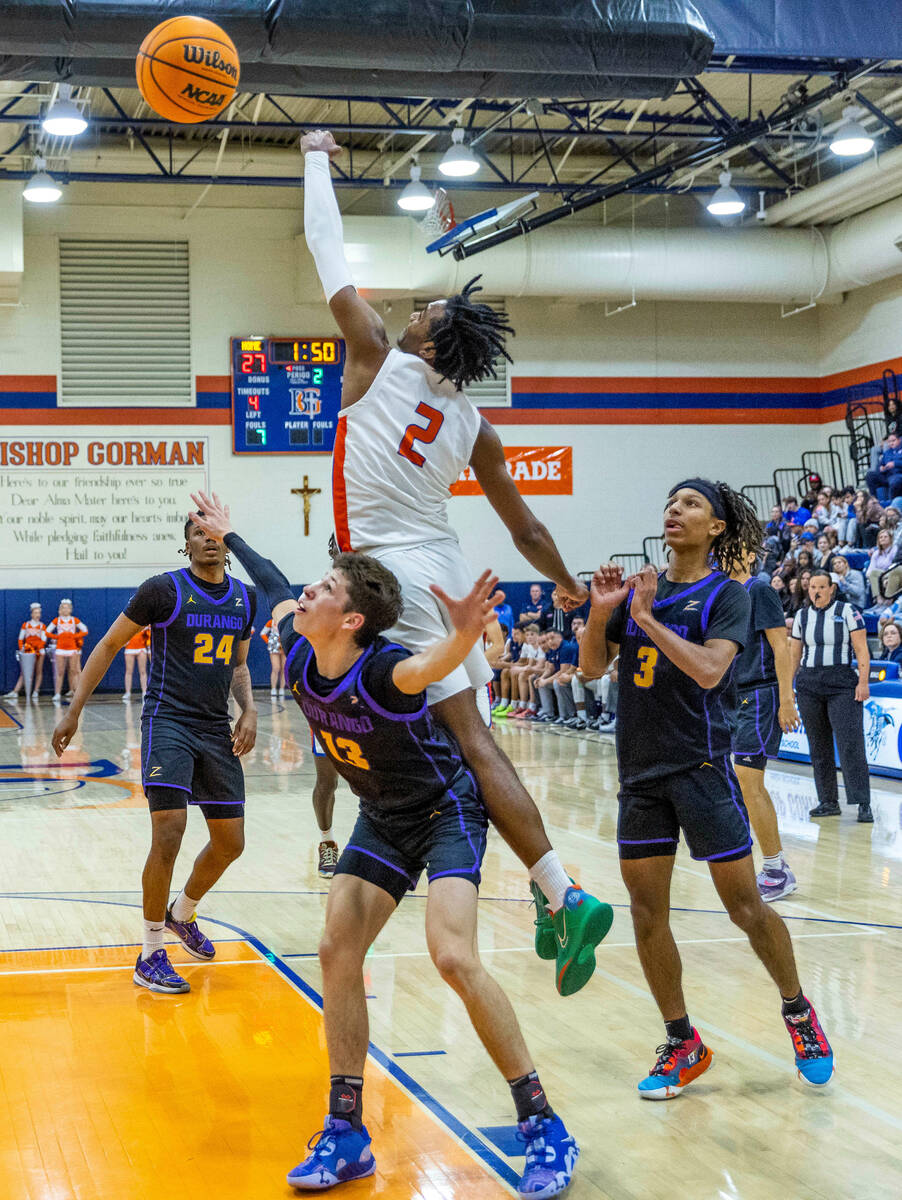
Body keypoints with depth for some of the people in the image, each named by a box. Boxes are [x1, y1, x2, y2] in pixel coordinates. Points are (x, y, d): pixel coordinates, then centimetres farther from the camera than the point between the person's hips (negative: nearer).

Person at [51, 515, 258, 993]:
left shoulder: (245, 599, 9)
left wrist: (248, 711, 4)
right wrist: (73, 711, -4)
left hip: (217, 730, 6)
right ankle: (150, 957, -4)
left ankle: (182, 914, 38)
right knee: (168, 837, -16)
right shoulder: (164, 590, -8)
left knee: (229, 843, 9)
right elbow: (109, 645, -1)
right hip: (168, 721, -6)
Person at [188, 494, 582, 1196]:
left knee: (454, 957, -23)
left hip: (446, 810, -8)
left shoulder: (378, 670, -32)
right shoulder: (300, 654, -11)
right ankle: (347, 1136, 6)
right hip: (383, 817, 8)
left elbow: (429, 665, -57)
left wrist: (464, 635, -79)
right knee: (338, 951, -3)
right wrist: (228, 537, 27)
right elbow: (275, 587, 11)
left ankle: (543, 1128, -12)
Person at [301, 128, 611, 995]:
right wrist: (569, 587, 28)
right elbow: (525, 530, 13)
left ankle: (564, 893, -18)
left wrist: (315, 158, 14)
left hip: (391, 573, -6)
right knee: (468, 734, 13)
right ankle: (547, 891, 11)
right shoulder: (475, 427, 7)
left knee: (468, 739, -11)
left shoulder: (378, 360, -6)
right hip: (444, 568, 6)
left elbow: (329, 255, 2)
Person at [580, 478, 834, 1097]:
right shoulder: (639, 587, 10)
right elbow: (591, 666, 8)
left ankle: (799, 1012, 21)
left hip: (701, 766, -5)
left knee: (745, 905, -2)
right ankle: (683, 1044, 16)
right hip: (641, 770, 5)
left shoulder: (727, 594, -4)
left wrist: (648, 617, -20)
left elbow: (708, 670, -20)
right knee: (646, 911, 4)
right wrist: (600, 611, -7)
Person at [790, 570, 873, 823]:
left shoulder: (847, 611, 1)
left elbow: (862, 650, -2)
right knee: (818, 746, 4)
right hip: (809, 685, 4)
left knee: (850, 743, -12)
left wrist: (863, 682, -11)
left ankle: (863, 804, -12)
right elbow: (794, 655, 18)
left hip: (842, 684, -4)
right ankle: (828, 802, 10)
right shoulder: (802, 616, 13)